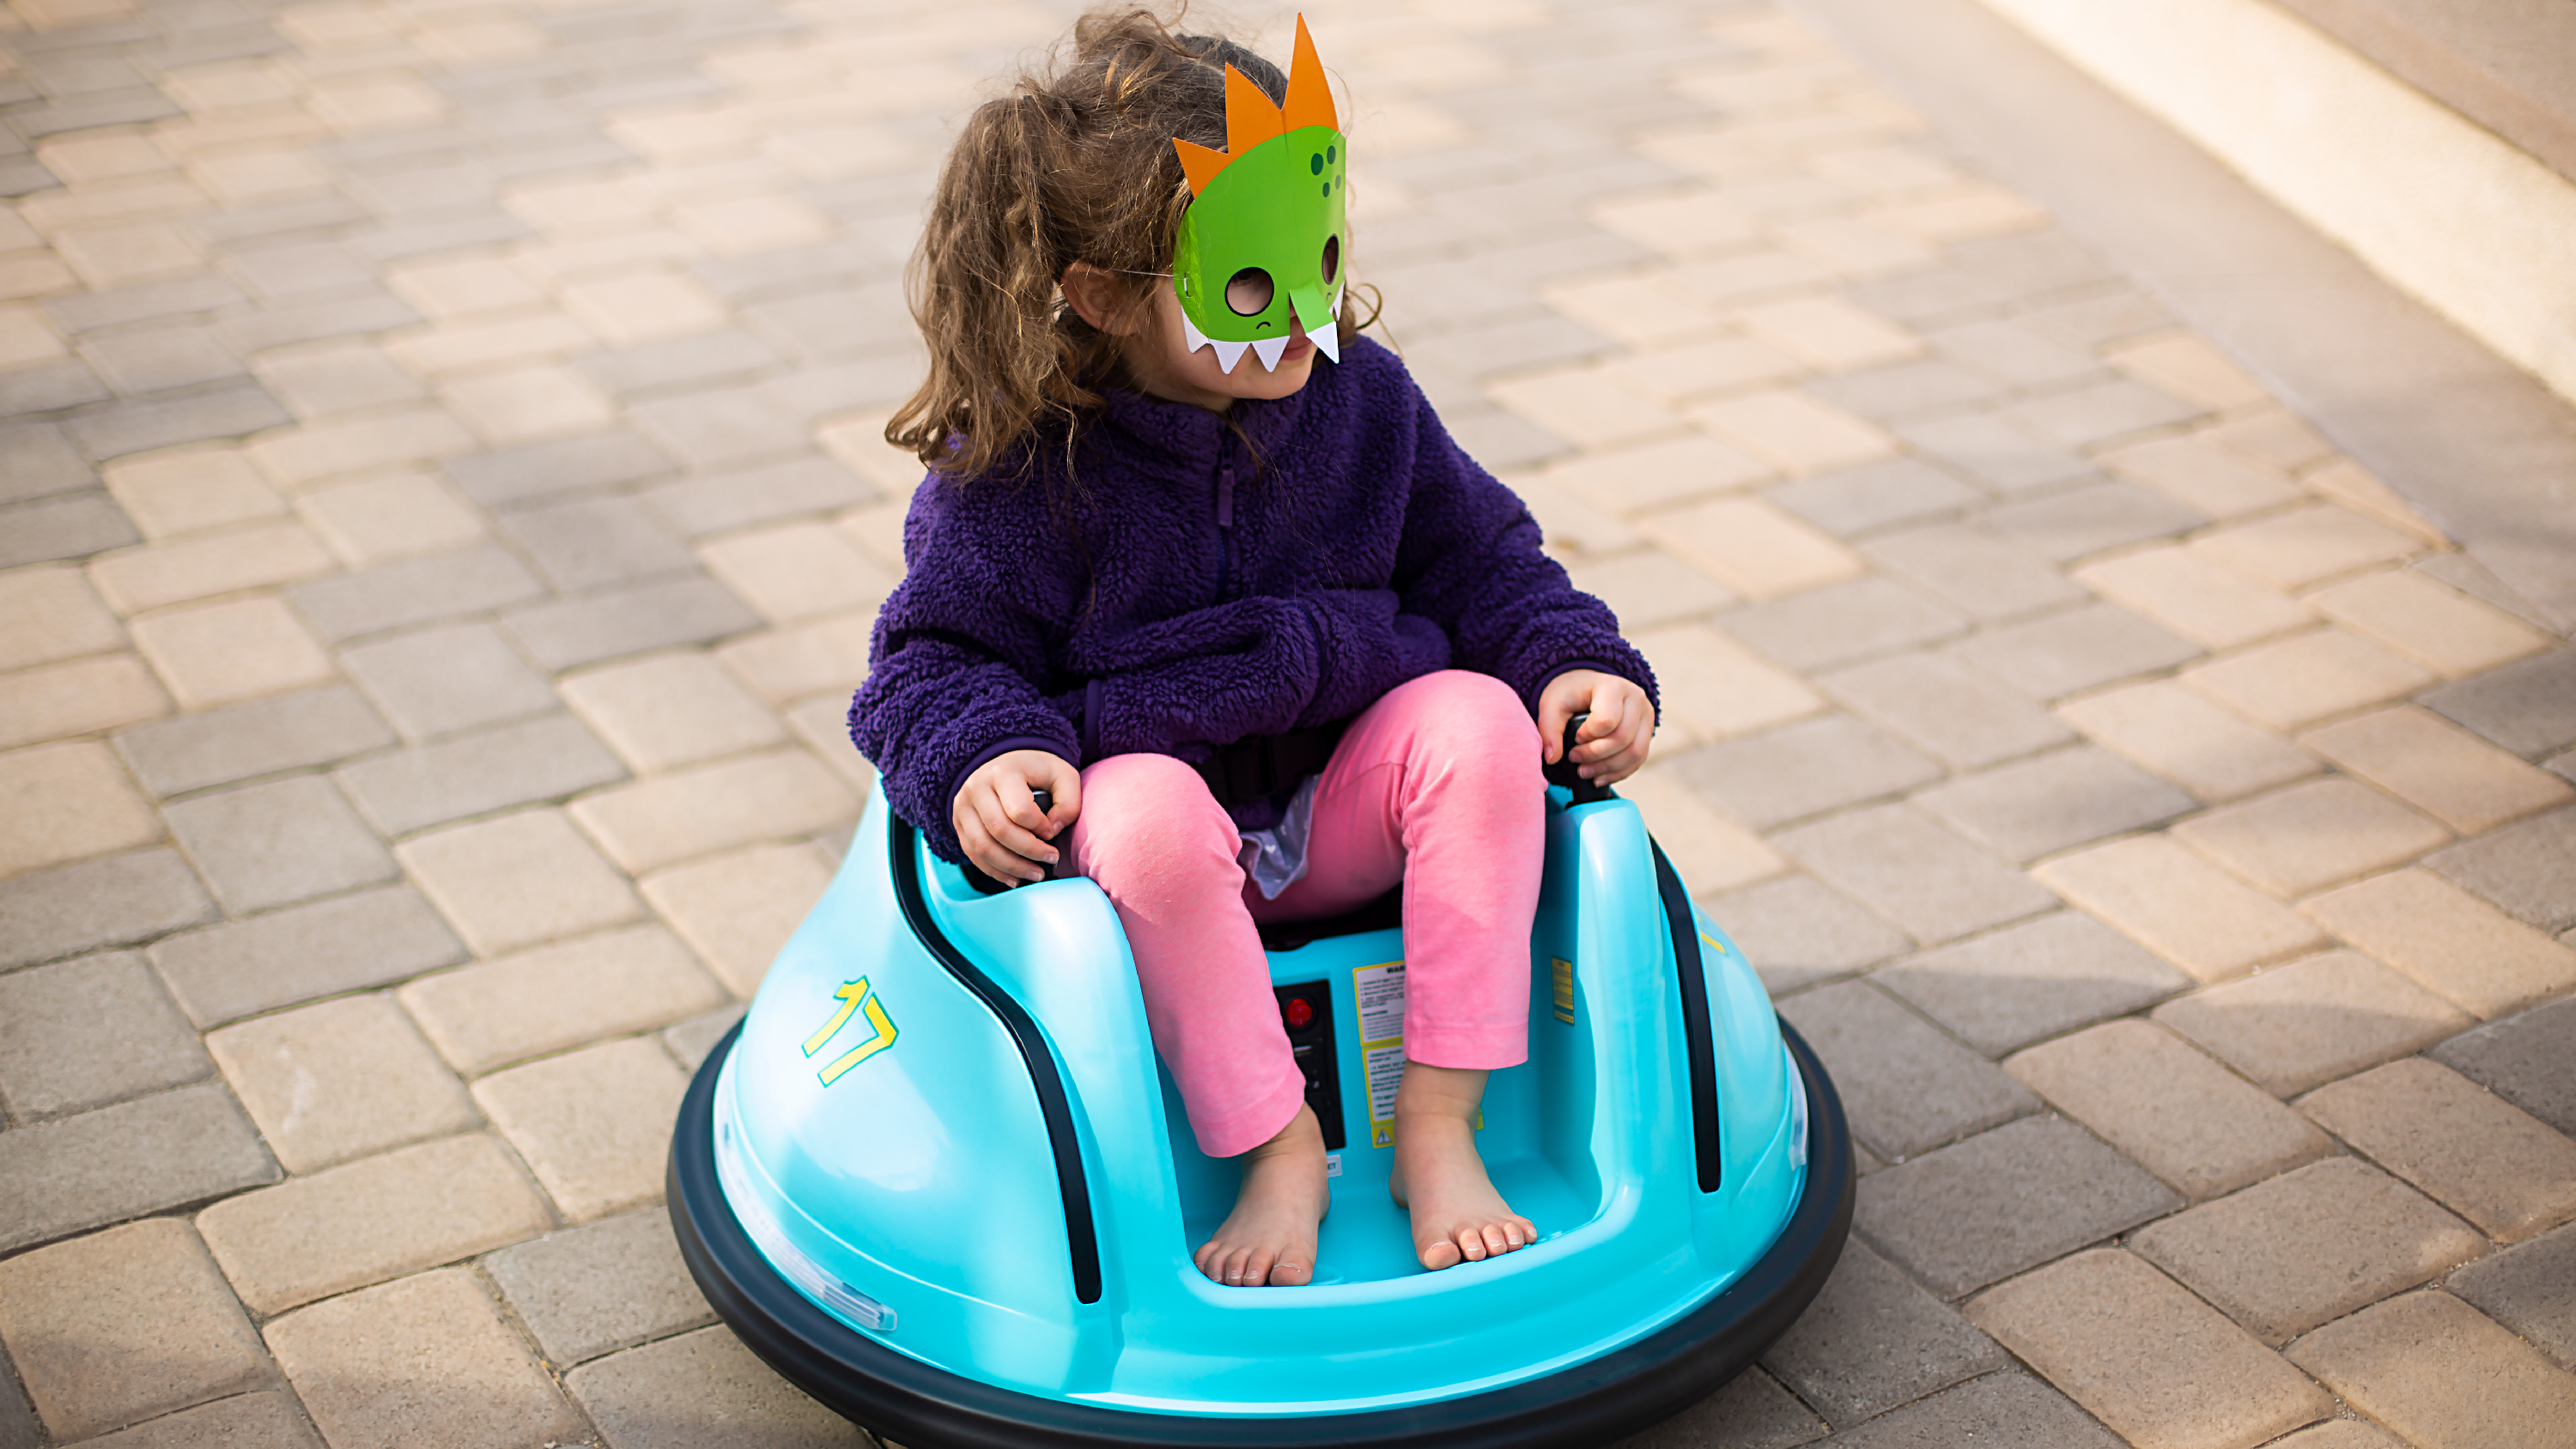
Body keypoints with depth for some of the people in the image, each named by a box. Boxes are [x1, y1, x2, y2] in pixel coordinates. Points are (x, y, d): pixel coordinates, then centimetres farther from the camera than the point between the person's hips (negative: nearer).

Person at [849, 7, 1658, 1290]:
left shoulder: (1359, 399, -1)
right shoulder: (1024, 466, -13)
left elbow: (1478, 559, 9)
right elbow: (936, 655, -6)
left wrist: (1577, 662, -7)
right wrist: (978, 759, -27)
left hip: (1345, 804, 4)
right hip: (1154, 788, -3)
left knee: (1478, 717, -24)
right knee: (1146, 810, -37)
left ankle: (1437, 1129, -19)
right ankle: (1274, 1146, -20)